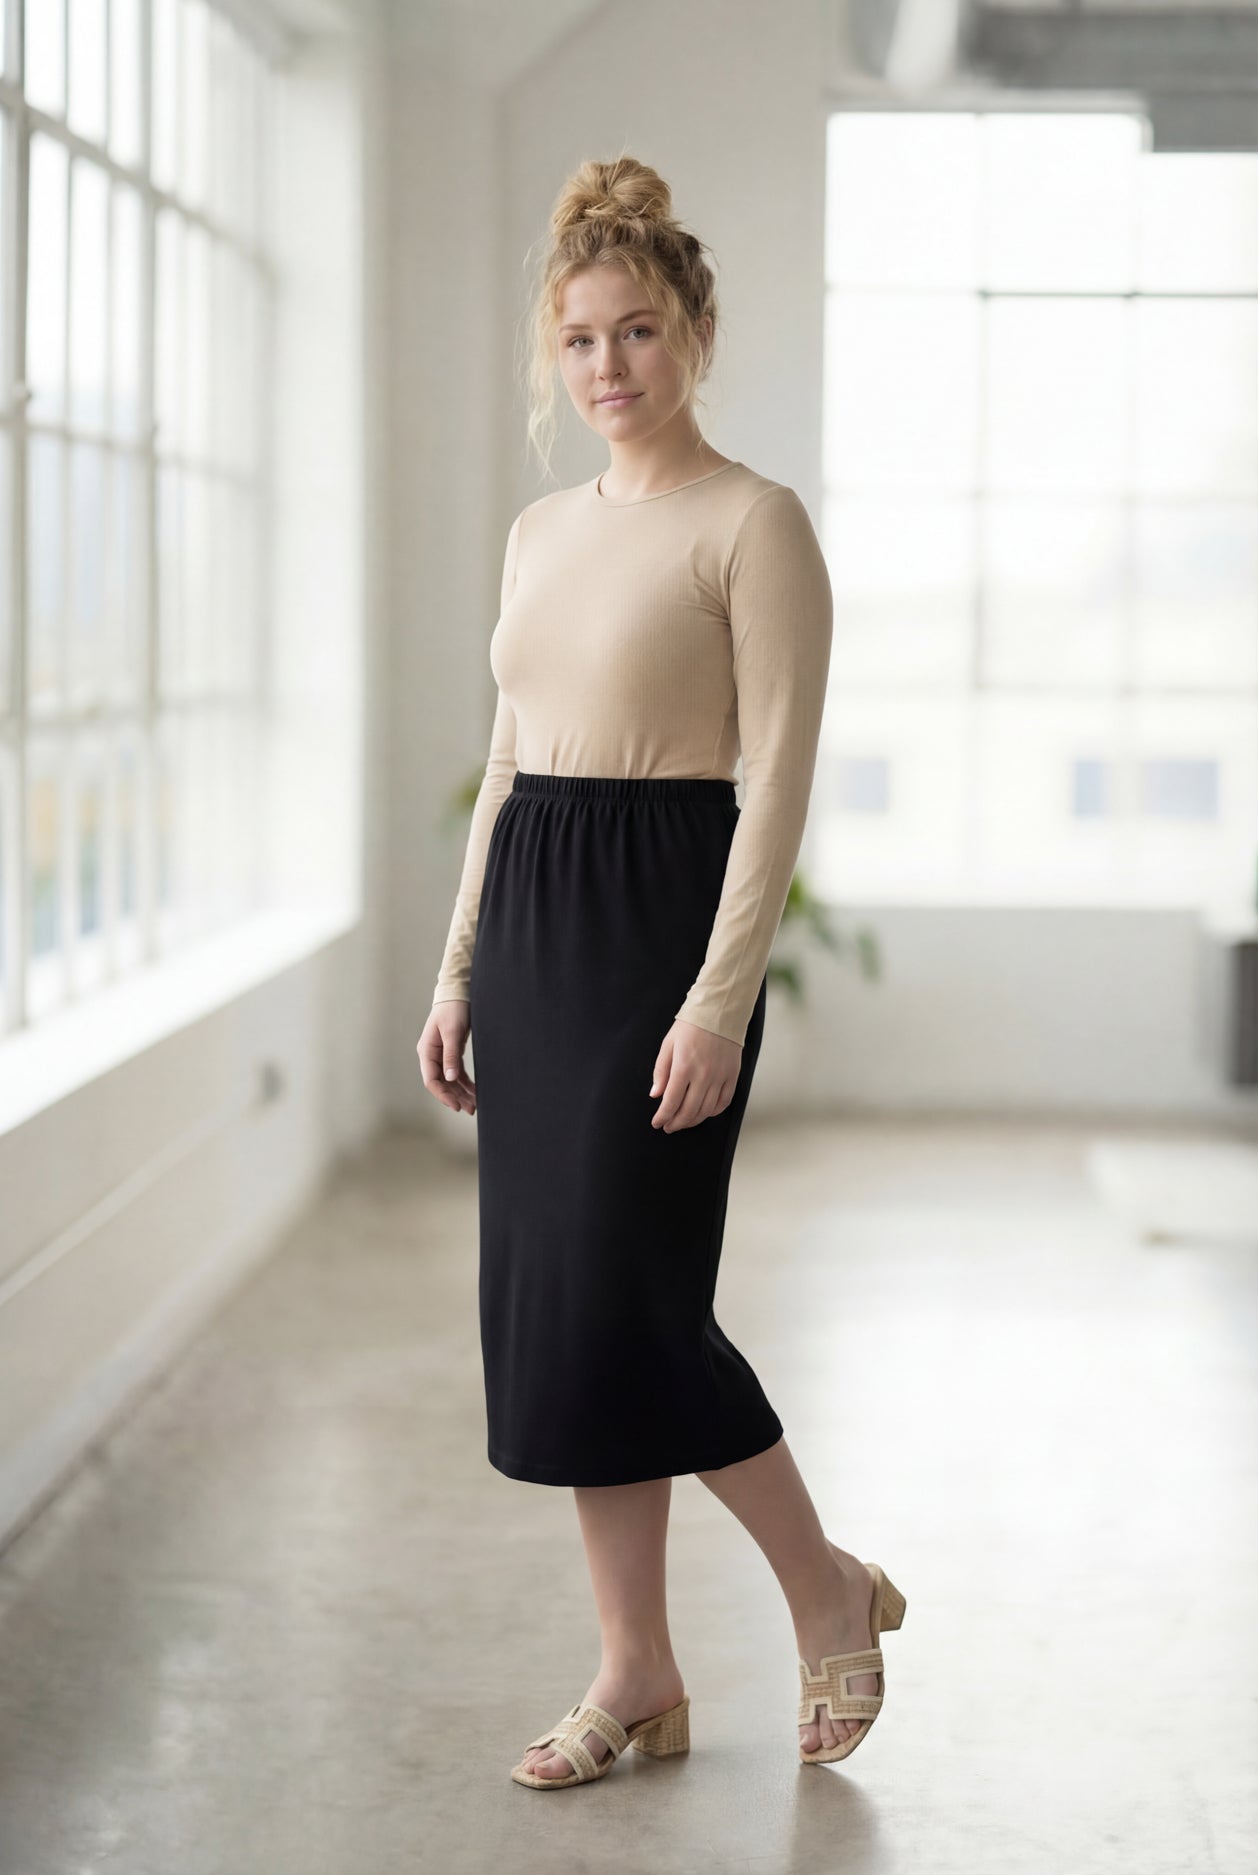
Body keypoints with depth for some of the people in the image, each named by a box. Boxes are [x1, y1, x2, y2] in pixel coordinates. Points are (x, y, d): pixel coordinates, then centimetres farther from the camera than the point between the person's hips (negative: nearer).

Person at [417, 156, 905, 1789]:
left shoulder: (751, 522, -8)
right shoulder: (540, 530, 14)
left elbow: (779, 780, -13)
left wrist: (720, 996, -20)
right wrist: (459, 967, 14)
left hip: (661, 908, -7)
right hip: (529, 917, 8)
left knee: (629, 1302, -9)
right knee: (546, 1301, 6)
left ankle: (830, 1586, 14)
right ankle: (638, 1672, 16)